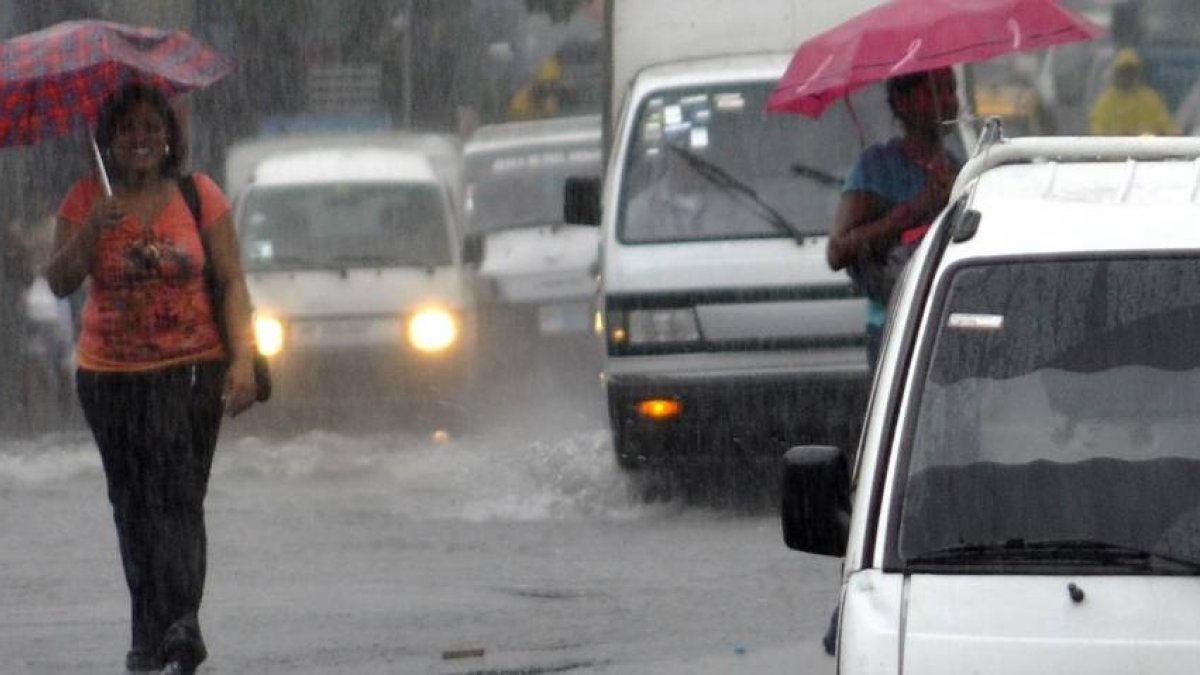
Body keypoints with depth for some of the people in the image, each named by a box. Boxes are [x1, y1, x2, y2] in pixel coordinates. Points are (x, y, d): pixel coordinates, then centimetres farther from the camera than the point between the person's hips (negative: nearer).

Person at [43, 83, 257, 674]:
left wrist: (242, 358, -10)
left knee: (178, 496, -15)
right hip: (109, 375, 2)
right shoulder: (87, 199, 4)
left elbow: (232, 283, 1)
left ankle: (180, 623, -24)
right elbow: (59, 283, -2)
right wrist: (92, 230, -17)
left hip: (191, 368, -2)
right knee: (132, 508, 6)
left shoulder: (198, 195, 2)